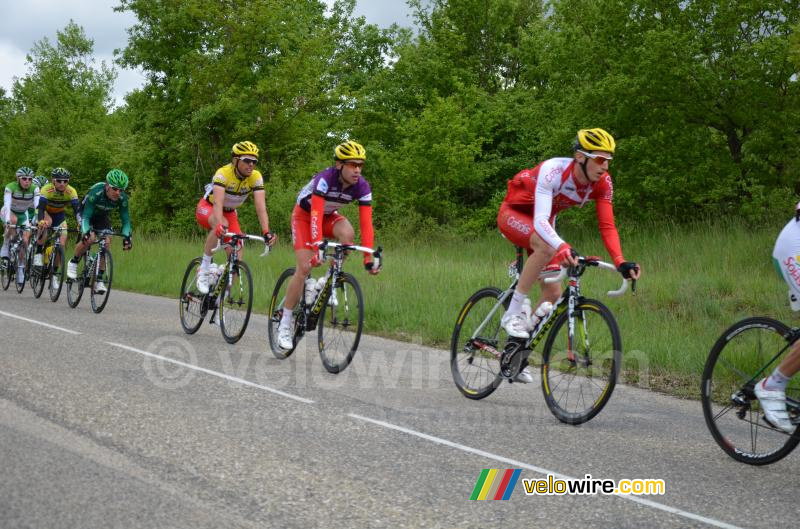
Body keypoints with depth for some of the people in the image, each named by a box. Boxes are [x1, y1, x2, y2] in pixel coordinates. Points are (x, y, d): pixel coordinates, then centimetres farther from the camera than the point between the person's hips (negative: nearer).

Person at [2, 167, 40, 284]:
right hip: (8, 213, -2)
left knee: (25, 241, -11)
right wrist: (7, 220, -53)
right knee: (13, 220, -37)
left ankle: (20, 267, 6)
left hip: (23, 214, 3)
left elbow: (38, 206, -30)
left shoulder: (34, 189, -21)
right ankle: (5, 247, -22)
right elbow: (7, 205, -38)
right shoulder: (10, 187, -27)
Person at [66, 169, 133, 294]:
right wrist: (86, 233, -52)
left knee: (106, 242, -16)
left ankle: (99, 280, -8)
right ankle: (73, 262, -2)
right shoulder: (96, 192, -38)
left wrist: (126, 237, -36)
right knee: (89, 238, -29)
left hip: (102, 216, 4)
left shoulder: (122, 198, -27)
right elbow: (86, 216, -37)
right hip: (87, 214, -4)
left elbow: (125, 219, -21)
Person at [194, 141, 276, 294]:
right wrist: (220, 225, -62)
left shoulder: (256, 177, -21)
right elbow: (218, 203, -44)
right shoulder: (223, 173, -32)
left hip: (230, 212, 4)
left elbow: (261, 207, -29)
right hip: (207, 208, -4)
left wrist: (266, 232, -43)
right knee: (220, 226, -39)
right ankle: (204, 270, -25)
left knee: (237, 256, -12)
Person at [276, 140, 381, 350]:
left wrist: (368, 258, -33)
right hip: (304, 215, -4)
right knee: (304, 268, -15)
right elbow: (316, 216, -45)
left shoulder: (362, 187, -23)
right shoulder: (325, 179, -36)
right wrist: (317, 250, -55)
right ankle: (285, 324, -3)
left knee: (347, 234, -32)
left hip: (329, 215, 4)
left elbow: (366, 224, -25)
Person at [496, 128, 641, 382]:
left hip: (542, 223, 6)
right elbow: (540, 221, -45)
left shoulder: (602, 183, -19)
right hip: (513, 214, -6)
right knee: (547, 248, -38)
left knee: (553, 293, -4)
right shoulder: (553, 171, -36)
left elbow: (607, 226, -19)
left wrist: (620, 263, -33)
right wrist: (563, 247, -62)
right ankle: (513, 313, -26)